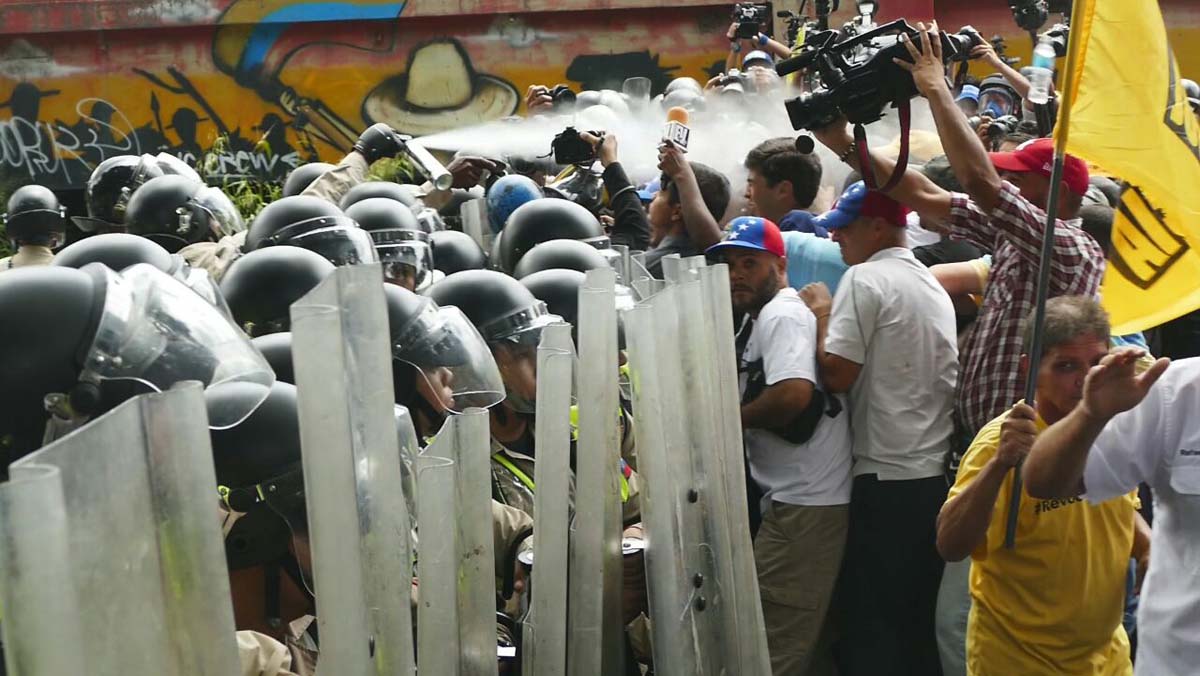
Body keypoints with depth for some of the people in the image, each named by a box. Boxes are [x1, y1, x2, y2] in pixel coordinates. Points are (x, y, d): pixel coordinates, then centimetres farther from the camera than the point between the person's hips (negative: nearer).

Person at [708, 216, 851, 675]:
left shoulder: (782, 314, -12)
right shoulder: (763, 318, 20)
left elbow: (794, 393, -28)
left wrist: (733, 418, -12)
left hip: (804, 503, -11)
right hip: (793, 499, 11)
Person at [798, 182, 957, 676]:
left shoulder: (865, 278, -10)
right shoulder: (933, 287, 15)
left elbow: (837, 374, -16)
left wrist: (822, 314, -3)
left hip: (886, 478, -8)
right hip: (936, 475, 8)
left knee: (870, 621, 0)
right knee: (918, 621, 15)